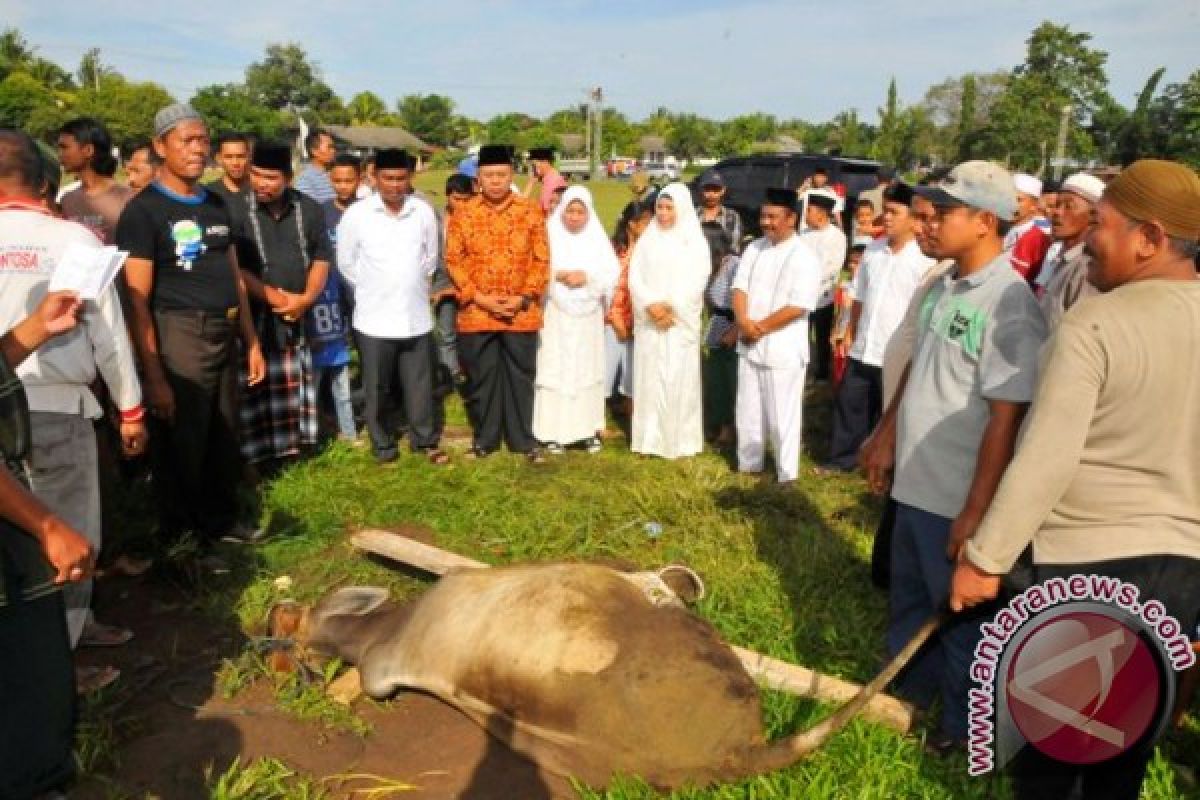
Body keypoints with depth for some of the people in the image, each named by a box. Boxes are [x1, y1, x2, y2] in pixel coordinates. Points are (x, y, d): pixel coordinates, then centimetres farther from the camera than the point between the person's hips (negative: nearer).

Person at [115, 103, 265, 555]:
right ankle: (182, 543, 23)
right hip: (178, 340, -6)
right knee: (181, 448, 6)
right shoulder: (143, 211, -10)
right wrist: (154, 377, -18)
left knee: (224, 439, 18)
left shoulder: (216, 204, 12)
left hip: (223, 338, 7)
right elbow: (137, 301, -14)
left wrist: (251, 342, 12)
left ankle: (221, 519, 37)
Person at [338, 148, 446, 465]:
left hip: (416, 316, 2)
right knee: (378, 388, 9)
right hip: (374, 319, -2)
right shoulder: (356, 214, -8)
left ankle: (425, 440, 27)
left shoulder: (424, 212, -2)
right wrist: (372, 294, 9)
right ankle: (383, 444, 25)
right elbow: (346, 264, 2)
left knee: (420, 383, 12)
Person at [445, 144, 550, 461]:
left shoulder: (531, 212, 0)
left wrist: (524, 297, -10)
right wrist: (480, 298, -11)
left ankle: (524, 439, 24)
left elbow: (542, 260, 1)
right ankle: (484, 438, 25)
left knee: (521, 377, 9)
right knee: (481, 379, 10)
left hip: (522, 313, 0)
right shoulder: (462, 214, -1)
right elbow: (454, 261, -1)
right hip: (476, 313, 0)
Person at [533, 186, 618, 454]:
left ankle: (588, 429, 12)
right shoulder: (550, 235, 2)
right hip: (555, 314, -2)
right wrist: (559, 275, -18)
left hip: (588, 315, 2)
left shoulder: (598, 238, 8)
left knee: (587, 370, 4)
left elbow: (612, 272, 2)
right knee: (555, 370, -3)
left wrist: (587, 277, -13)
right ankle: (553, 431, 3)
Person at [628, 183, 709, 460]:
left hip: (680, 320, -2)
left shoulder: (694, 240, 3)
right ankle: (650, 438, 10)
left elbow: (697, 279, -5)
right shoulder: (647, 238, 10)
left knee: (679, 379, -3)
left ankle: (680, 440, 5)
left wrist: (671, 306, -14)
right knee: (649, 378, 3)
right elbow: (635, 275, 2)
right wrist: (651, 305, -13)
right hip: (649, 320, 2)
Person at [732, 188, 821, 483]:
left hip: (783, 349, -6)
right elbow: (740, 287, 4)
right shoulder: (755, 247, 9)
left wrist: (761, 328, -14)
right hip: (749, 345, 6)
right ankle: (748, 464, 31)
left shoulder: (804, 256, -12)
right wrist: (743, 322, -14)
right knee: (748, 411, 16)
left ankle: (786, 474, 15)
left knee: (782, 416, 2)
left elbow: (798, 307, -18)